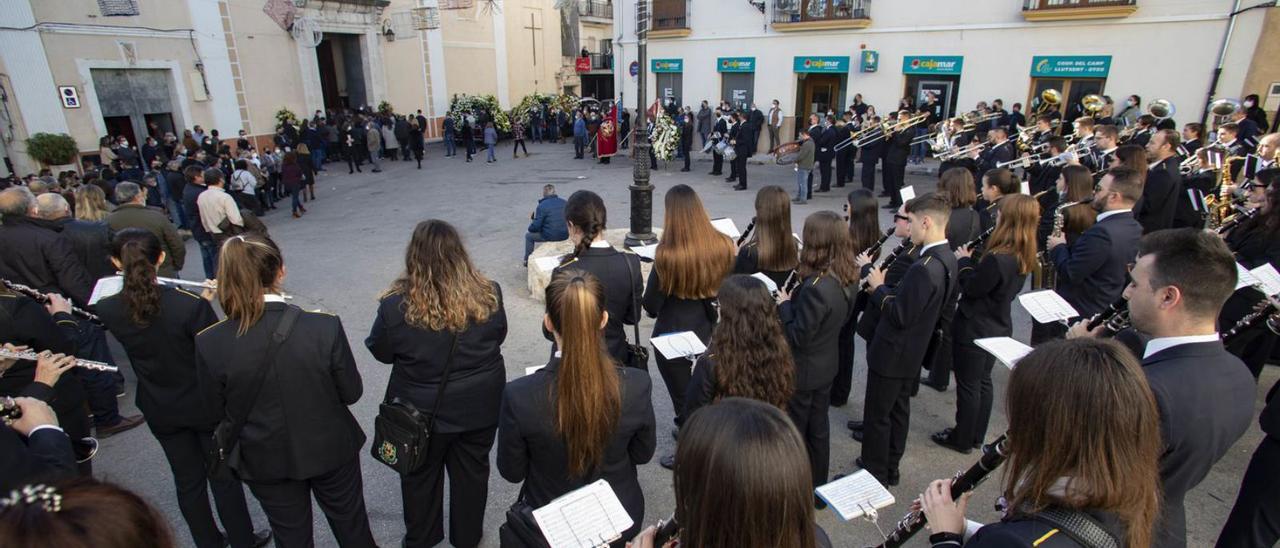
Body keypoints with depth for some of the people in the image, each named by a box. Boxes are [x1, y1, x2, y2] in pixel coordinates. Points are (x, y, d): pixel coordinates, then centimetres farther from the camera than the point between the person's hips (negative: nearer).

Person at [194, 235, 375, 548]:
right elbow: (351, 392, -14)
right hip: (330, 450, -1)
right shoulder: (325, 328, -27)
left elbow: (218, 410, -6)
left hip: (265, 461, 2)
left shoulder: (209, 344, -21)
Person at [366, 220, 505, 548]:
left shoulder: (397, 306, -25)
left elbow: (381, 352, -7)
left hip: (423, 411, -1)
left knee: (421, 474, 24)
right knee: (472, 470, 23)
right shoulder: (489, 295, -19)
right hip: (480, 406, 2)